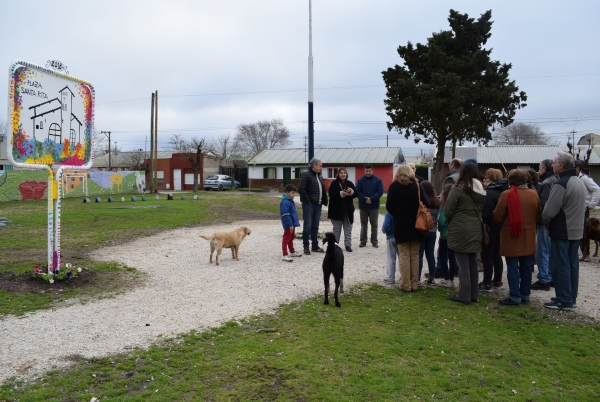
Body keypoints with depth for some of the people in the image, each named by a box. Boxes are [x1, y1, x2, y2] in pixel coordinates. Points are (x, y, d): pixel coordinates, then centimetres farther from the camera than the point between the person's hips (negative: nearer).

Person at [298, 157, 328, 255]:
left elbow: (323, 190, 18)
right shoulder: (306, 174, -10)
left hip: (318, 205, 7)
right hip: (309, 205, -7)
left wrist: (324, 201, 7)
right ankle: (306, 246, 6)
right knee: (307, 226, -3)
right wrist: (307, 200, -16)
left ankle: (315, 246, 21)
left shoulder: (320, 176, 15)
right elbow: (301, 189, -17)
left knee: (315, 226, 13)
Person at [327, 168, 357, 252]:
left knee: (348, 228, 6)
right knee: (337, 229, 8)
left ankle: (348, 245, 13)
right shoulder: (334, 183, -4)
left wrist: (351, 191, -17)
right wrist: (341, 193, -25)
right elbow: (331, 194, -15)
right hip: (336, 209, -3)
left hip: (348, 209, 3)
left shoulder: (350, 183, 7)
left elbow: (355, 194, 4)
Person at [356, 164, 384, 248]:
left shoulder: (378, 180, -2)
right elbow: (357, 192, -5)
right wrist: (365, 199, -19)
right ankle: (363, 241, 17)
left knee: (374, 224, 7)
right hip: (363, 205, 1)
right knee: (363, 224, 9)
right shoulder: (360, 180, -1)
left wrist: (371, 199, -18)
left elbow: (380, 192, -8)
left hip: (374, 206, -1)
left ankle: (374, 241, 16)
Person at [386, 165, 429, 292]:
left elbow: (389, 206, -9)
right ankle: (414, 284, 13)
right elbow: (426, 203, -6)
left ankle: (406, 284, 4)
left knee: (404, 255, 4)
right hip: (416, 225, 2)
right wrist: (416, 212, 11)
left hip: (400, 225, -2)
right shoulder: (417, 186, 0)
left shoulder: (394, 186, -5)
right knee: (415, 255, 10)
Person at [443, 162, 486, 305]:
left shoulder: (458, 189, -13)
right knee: (472, 263, 14)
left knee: (463, 264, -1)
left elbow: (448, 211, -10)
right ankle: (473, 294, 22)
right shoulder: (481, 190, 6)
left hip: (460, 231, -6)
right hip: (476, 231, 6)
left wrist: (451, 222, 8)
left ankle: (464, 295, 5)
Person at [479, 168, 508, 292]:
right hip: (500, 229, 9)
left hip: (490, 229, -9)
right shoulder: (503, 191, 9)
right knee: (496, 255, 17)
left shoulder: (491, 193, -19)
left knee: (487, 256, -3)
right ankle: (497, 281, 26)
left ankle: (487, 284, 1)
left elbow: (485, 214, -23)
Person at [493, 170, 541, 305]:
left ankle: (515, 297, 4)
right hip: (528, 237, 5)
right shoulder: (534, 194, 2)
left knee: (513, 268, 1)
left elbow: (497, 216, -11)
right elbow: (538, 215, 11)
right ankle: (525, 295, 22)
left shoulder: (506, 195, -14)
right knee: (526, 267, 14)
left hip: (511, 236, -5)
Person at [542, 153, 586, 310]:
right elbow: (581, 208, 20)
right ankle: (571, 297, 25)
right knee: (572, 265, 15)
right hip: (577, 231, 9)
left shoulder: (561, 184, -19)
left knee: (560, 266, -2)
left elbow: (549, 211, -21)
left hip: (561, 232, -9)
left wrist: (544, 221, -2)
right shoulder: (580, 183, 12)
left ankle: (564, 301, 3)